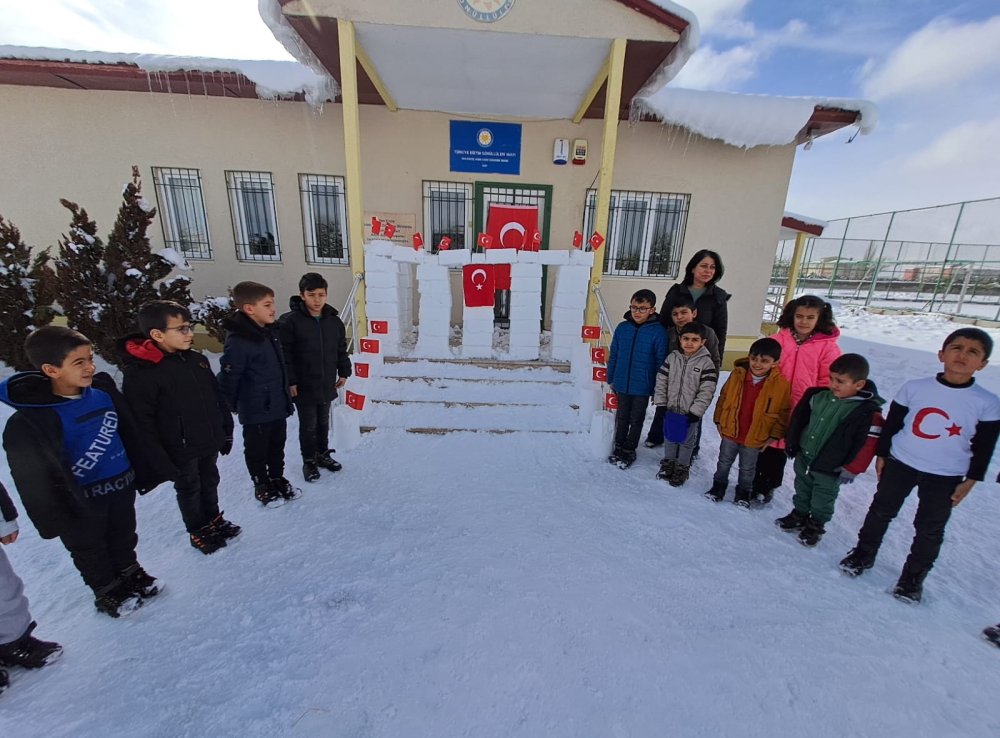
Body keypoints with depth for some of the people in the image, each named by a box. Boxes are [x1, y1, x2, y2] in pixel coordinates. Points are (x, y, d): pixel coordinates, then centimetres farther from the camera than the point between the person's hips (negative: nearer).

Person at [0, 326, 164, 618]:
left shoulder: (103, 389, -9)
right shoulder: (30, 421, -23)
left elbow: (131, 435, 2)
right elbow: (35, 481, -14)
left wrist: (144, 473, 8)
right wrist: (56, 520, -9)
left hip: (122, 484, 4)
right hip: (82, 501, -4)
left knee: (124, 536, 24)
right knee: (90, 549, 19)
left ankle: (129, 573, 47)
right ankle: (106, 591, 41)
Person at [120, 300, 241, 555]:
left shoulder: (197, 360, 0)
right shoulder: (140, 372, -20)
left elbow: (218, 399, 8)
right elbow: (142, 424, -18)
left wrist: (226, 432, 11)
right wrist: (160, 462, -16)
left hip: (210, 443, 6)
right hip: (180, 451, -5)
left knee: (210, 483, 22)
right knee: (189, 490, 15)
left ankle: (214, 520, 44)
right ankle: (198, 532, 36)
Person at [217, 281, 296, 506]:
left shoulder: (271, 332, 4)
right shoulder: (238, 341, -23)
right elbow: (228, 378, -18)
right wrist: (232, 406, -4)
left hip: (278, 406, 7)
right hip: (255, 411, -7)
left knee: (277, 447, 21)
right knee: (257, 451, 14)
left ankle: (277, 479, 39)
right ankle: (262, 486, 31)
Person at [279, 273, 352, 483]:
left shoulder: (334, 321, 2)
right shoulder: (289, 321, -13)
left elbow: (341, 350, 12)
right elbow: (284, 354, -13)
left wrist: (343, 372, 10)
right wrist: (290, 381, -15)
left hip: (327, 385, 4)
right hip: (303, 387, -4)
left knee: (323, 422, 19)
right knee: (308, 425, 8)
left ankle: (323, 454, 37)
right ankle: (309, 461, 27)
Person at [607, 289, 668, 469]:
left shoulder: (658, 331, -13)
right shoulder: (622, 327, -3)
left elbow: (661, 361, -9)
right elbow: (613, 355, 5)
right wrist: (611, 379, 7)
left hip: (643, 387, -3)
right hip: (622, 383, 3)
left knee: (636, 419, 14)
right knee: (622, 416, 18)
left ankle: (629, 450, 30)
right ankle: (619, 446, 35)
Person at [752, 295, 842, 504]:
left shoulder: (828, 346, -6)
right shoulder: (778, 340, -4)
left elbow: (827, 383, -4)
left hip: (800, 412, -1)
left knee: (778, 451, 14)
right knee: (761, 447, 13)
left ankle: (769, 486, 34)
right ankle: (754, 484, 31)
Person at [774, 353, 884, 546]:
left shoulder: (868, 412, -20)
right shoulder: (819, 396, -6)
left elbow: (866, 445, -17)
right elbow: (799, 417, 6)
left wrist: (851, 469, -14)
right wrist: (792, 443, 8)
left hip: (830, 468, -5)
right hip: (804, 457, 5)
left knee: (822, 499, 14)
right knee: (802, 490, 23)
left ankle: (815, 526, 34)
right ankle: (799, 515, 42)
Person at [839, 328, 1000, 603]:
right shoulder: (914, 387, -9)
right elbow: (891, 424, 0)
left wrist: (970, 480, 0)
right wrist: (881, 455, 3)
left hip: (945, 477, 0)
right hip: (900, 464, 0)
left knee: (930, 529, 12)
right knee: (881, 512, 13)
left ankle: (913, 576, 32)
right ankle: (864, 554, 32)